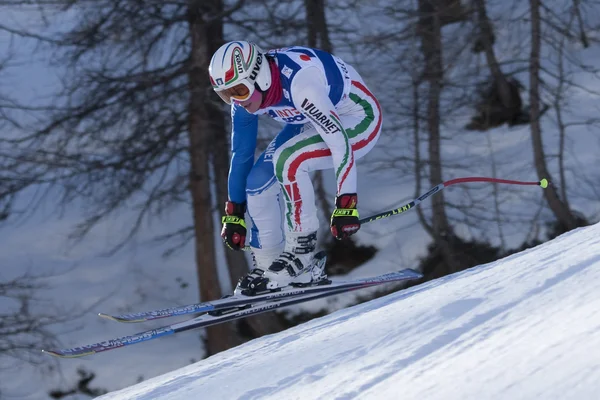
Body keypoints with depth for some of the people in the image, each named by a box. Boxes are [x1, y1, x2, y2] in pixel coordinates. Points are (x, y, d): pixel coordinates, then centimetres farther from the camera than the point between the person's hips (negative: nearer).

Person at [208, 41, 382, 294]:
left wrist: (346, 205, -37)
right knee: (257, 182, -6)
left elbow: (340, 143, -36)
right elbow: (241, 154, 0)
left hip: (358, 121, -8)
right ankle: (268, 266, 8)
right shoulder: (246, 89, -14)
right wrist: (234, 213, 4)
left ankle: (302, 252, -18)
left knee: (286, 161, -30)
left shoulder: (299, 84, -37)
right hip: (316, 119, 8)